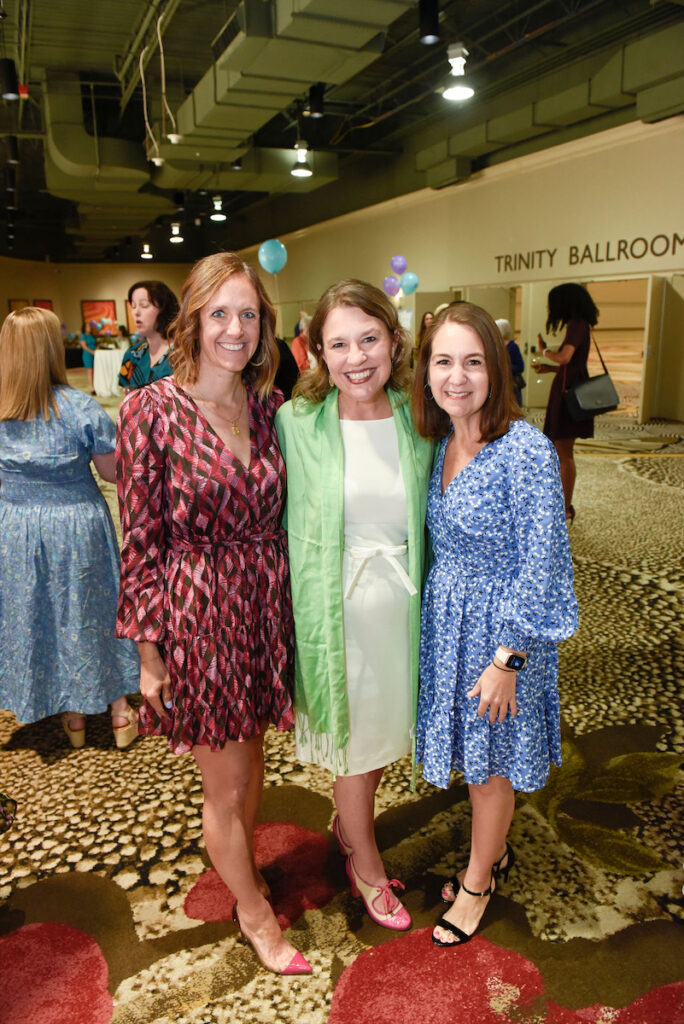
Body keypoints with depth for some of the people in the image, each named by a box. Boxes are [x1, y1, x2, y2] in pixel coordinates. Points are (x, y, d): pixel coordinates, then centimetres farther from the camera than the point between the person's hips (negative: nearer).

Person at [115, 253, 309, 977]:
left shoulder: (269, 405, 1)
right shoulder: (152, 410, -13)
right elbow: (140, 541, -10)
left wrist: (290, 606, 9)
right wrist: (147, 652, -8)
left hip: (266, 606, 5)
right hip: (196, 612, -4)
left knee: (251, 761, 23)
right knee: (224, 786, 13)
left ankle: (241, 874, 50)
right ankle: (255, 911, 39)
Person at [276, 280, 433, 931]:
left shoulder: (416, 420, -2)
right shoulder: (296, 423, -12)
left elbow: (429, 520, 7)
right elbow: (279, 524, -5)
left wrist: (429, 598, 6)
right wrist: (284, 614, -5)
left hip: (401, 605, 4)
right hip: (333, 608, -3)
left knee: (386, 730, 20)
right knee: (353, 739, 14)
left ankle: (346, 826, 50)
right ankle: (366, 866, 41)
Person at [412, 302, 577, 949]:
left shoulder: (526, 450, -22)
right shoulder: (442, 444, 0)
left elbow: (540, 561, -20)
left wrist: (507, 659, -19)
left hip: (501, 628, -6)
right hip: (446, 622, 7)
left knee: (491, 761, 14)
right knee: (469, 749, 22)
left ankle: (478, 882, 38)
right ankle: (494, 852, 48)